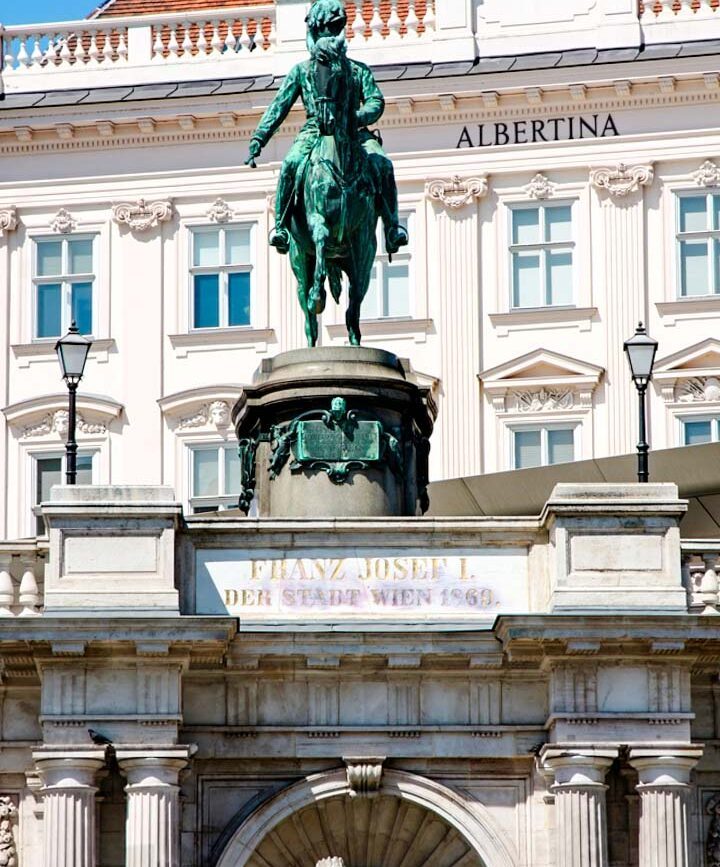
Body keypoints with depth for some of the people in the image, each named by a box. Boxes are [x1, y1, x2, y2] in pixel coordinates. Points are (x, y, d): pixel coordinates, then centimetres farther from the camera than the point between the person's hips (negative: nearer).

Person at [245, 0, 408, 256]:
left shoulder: (358, 70, 19)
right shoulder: (302, 71, 18)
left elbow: (376, 102, 6)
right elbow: (278, 108, 12)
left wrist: (359, 117, -19)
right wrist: (257, 140, 0)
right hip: (315, 132, -1)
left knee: (382, 165, -27)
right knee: (292, 164, -33)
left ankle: (393, 229, -20)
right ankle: (280, 225, -24)